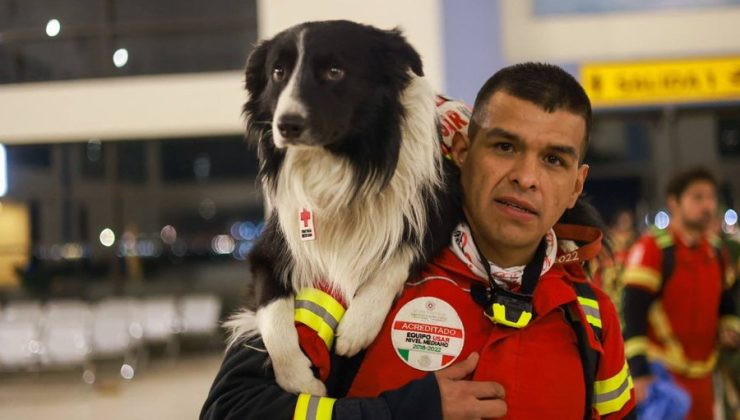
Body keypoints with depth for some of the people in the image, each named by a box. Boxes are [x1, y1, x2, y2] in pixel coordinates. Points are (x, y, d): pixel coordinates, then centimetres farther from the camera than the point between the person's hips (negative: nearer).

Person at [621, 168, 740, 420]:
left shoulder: (714, 255, 11)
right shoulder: (652, 249, -12)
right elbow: (633, 317, -17)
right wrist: (640, 375, -24)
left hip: (702, 377, 8)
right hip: (661, 377, -8)